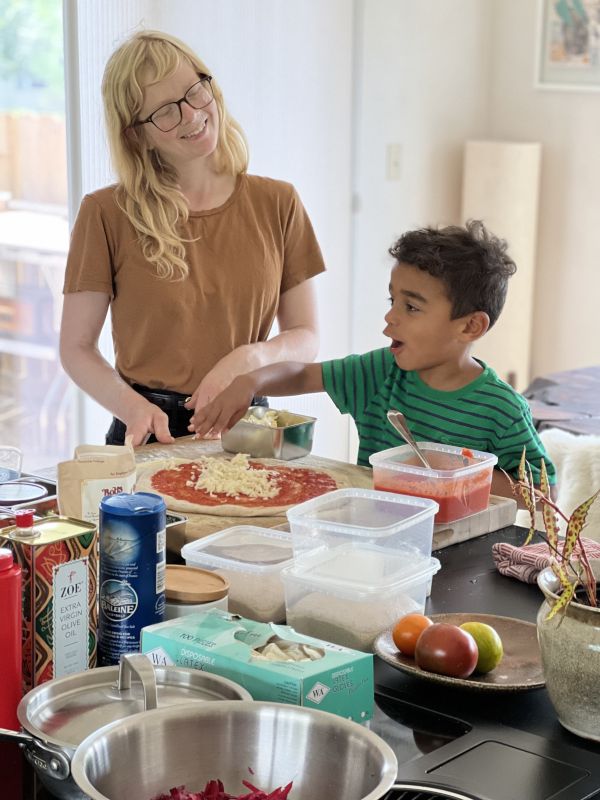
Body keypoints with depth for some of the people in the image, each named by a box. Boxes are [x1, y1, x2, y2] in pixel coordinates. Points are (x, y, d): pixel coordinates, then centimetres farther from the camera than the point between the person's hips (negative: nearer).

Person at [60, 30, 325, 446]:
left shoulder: (277, 204, 6)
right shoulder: (107, 214, -1)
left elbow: (306, 338, 10)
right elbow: (76, 348, 2)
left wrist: (250, 358, -11)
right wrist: (132, 406, -16)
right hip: (151, 435, -2)